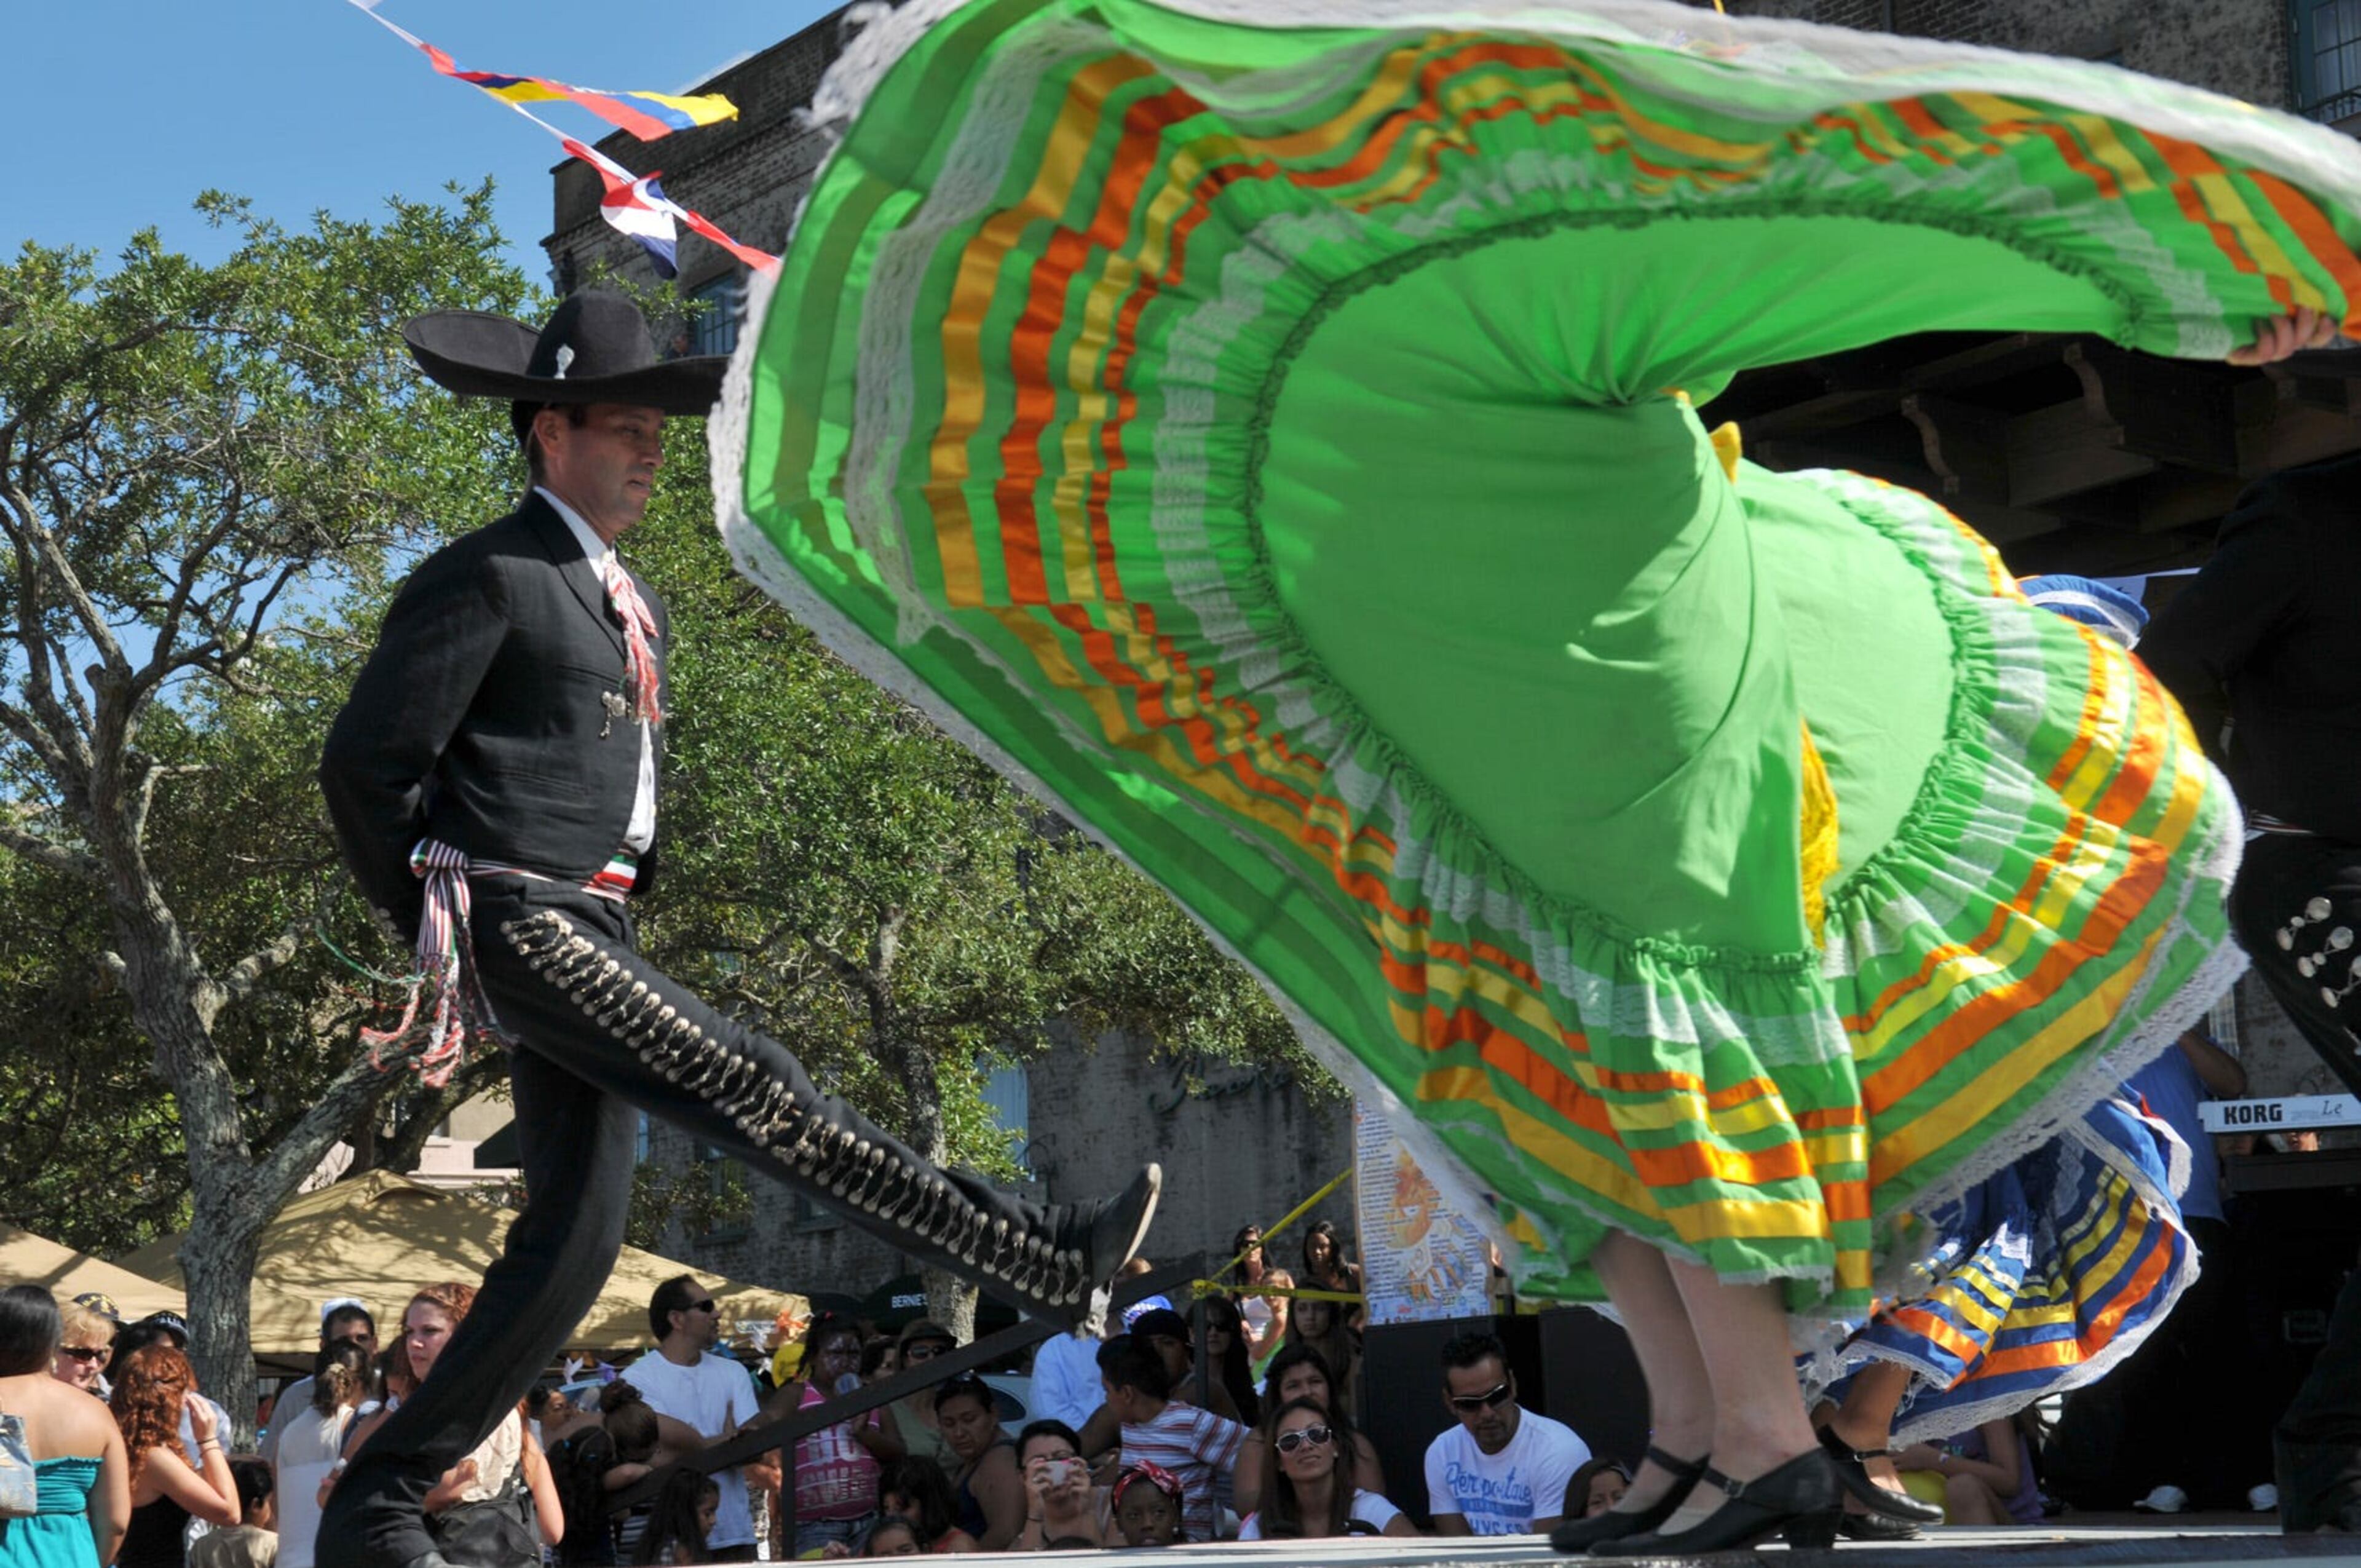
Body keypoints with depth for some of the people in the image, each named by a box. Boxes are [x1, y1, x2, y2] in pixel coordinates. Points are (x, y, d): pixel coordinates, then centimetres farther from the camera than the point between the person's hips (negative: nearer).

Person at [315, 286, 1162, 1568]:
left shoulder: (633, 607, 23)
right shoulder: (486, 578, -5)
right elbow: (364, 765, -8)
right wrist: (432, 929, -1)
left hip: (586, 932, 10)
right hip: (519, 920, -10)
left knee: (574, 1237, 5)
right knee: (755, 1093, -16)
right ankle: (1045, 1265, -19)